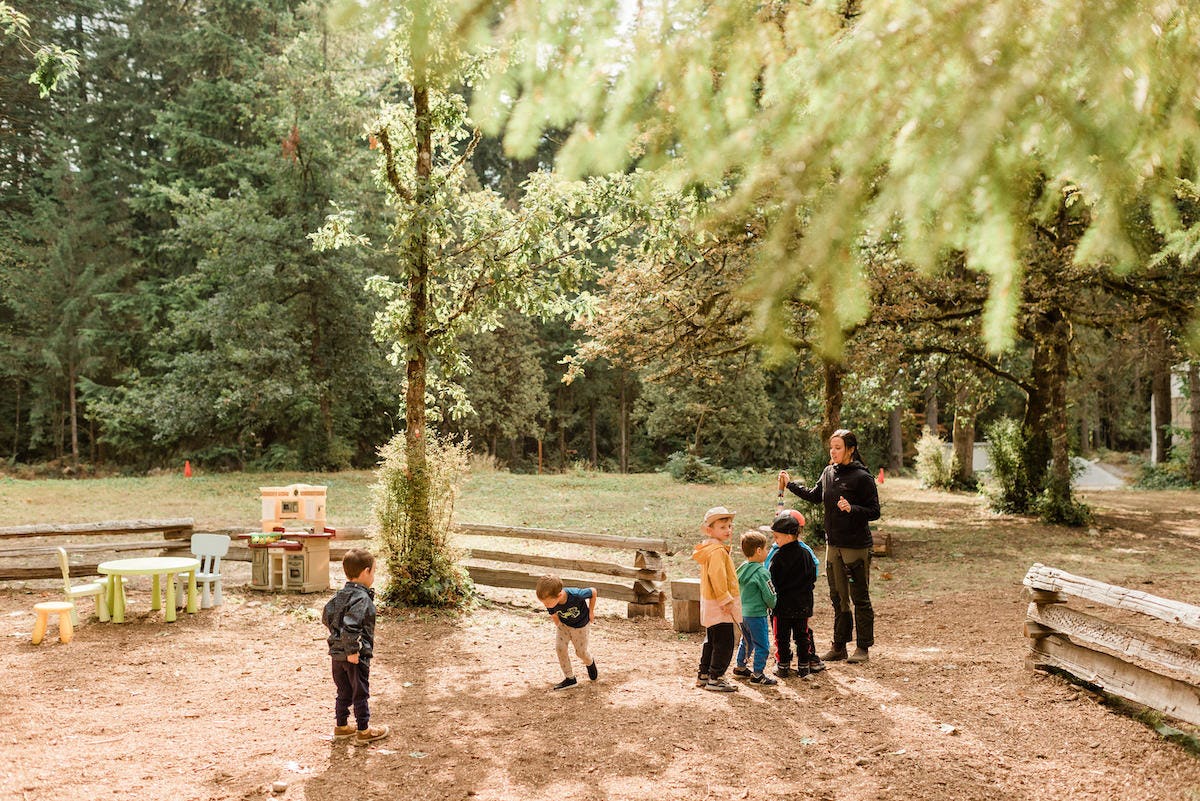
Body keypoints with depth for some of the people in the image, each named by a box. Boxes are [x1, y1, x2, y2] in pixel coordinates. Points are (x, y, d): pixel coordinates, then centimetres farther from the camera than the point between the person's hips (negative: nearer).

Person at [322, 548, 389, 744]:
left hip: (337, 653, 8)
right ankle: (363, 731, 17)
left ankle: (341, 727, 30)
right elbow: (350, 625, -30)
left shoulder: (340, 595, 6)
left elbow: (326, 616, 16)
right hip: (356, 656, -8)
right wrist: (353, 650, -24)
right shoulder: (362, 598, -21)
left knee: (344, 692, 20)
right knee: (361, 693, 6)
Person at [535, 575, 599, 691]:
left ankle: (590, 663, 44)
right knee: (560, 647, -12)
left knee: (580, 652, 8)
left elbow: (593, 591, -22)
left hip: (581, 625, -3)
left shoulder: (576, 595, -43)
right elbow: (554, 615, -6)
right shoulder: (551, 603, -29)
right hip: (564, 624, 3)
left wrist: (591, 611, -12)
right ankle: (570, 679, 3)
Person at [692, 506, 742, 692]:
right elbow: (717, 578, -26)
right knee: (724, 643, -5)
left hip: (710, 604, 11)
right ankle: (715, 679, -2)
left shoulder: (709, 548, 13)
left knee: (712, 641, 19)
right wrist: (725, 600, -21)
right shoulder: (717, 551, -20)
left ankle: (703, 675, 26)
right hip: (720, 606, -11)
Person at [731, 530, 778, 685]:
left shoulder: (741, 568, 5)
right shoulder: (761, 572, -19)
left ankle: (740, 667, 33)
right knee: (762, 645, 2)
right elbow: (770, 597, -14)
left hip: (742, 613, 8)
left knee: (747, 642, 23)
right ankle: (757, 674, 5)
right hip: (756, 614, -8)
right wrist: (773, 605, 6)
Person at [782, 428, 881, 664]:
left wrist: (851, 508, -26)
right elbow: (814, 496, 24)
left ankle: (863, 648, 13)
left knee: (859, 598, 3)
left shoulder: (862, 477, -13)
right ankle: (839, 646, 22)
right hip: (833, 544, 7)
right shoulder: (828, 473, 7)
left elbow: (874, 512, -12)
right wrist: (790, 484, 21)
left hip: (856, 546, -7)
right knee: (838, 597, 13)